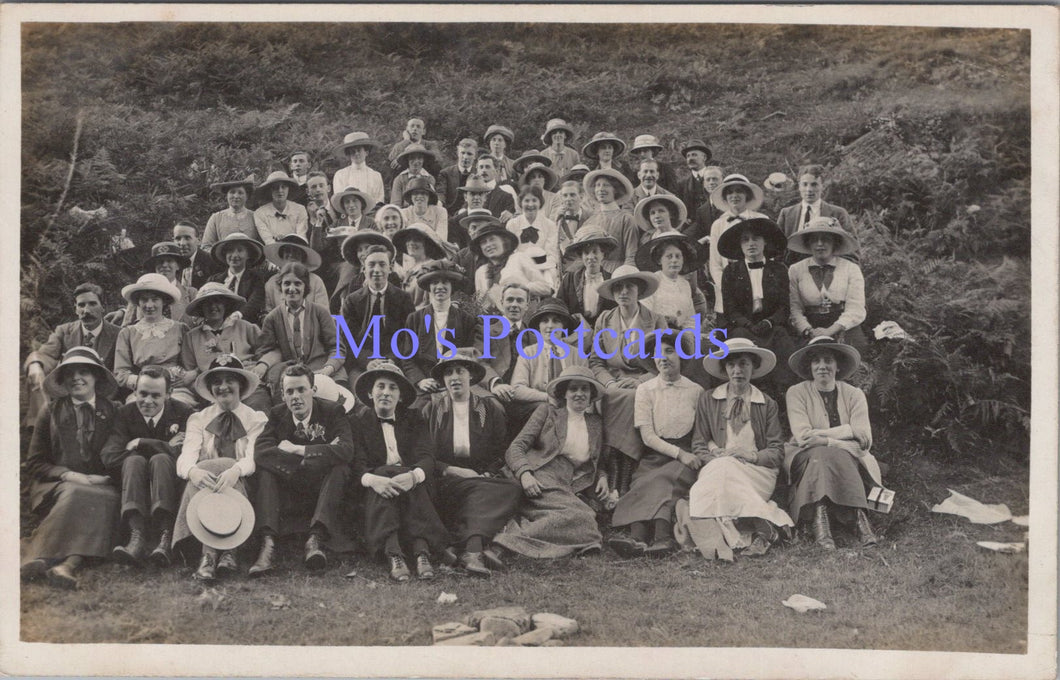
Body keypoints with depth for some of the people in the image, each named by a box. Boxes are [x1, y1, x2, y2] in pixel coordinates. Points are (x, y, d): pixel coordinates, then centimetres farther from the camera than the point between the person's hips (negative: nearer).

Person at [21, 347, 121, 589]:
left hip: (100, 486, 0)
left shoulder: (113, 412, 15)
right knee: (75, 495, -37)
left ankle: (67, 564, -55)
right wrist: (68, 475, -9)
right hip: (56, 487, 0)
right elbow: (33, 464, 10)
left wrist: (103, 478, -10)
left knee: (109, 499, -37)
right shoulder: (51, 413, 14)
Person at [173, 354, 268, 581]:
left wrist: (235, 470, -33)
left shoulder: (257, 419, 9)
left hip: (242, 488, -1)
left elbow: (254, 458, -9)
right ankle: (226, 552, -42)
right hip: (204, 483, 1)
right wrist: (193, 471, -30)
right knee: (203, 475, -32)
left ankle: (210, 556, -37)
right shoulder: (198, 420, 14)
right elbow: (186, 456, -4)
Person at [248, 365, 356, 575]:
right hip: (288, 486, 2)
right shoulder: (276, 414, 0)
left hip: (323, 486, -2)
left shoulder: (333, 412, -7)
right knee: (264, 469, -24)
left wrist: (297, 449, -24)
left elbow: (346, 451, -27)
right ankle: (268, 541, -41)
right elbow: (260, 452, -20)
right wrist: (319, 455, -25)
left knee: (340, 468, -31)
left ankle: (317, 538, -44)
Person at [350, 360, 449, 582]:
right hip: (373, 494, -1)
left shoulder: (413, 419, 16)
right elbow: (357, 463, -6)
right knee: (383, 475, -34)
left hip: (413, 486, 1)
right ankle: (393, 556, -50)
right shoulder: (357, 421, 11)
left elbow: (426, 457, -3)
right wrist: (373, 479, -31)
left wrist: (414, 475, -29)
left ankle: (422, 553, -49)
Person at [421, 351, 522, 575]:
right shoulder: (431, 409, 12)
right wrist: (452, 471, -10)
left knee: (512, 488, -32)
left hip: (482, 479, 2)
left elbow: (500, 455, 13)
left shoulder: (491, 409, 14)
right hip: (445, 484, -1)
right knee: (482, 492, -34)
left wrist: (486, 476, -8)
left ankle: (471, 549, -46)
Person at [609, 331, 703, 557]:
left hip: (686, 458, -1)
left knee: (661, 480, -33)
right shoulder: (645, 390, 10)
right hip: (654, 457, 1)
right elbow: (648, 436, 0)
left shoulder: (696, 391, 12)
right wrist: (679, 453, -12)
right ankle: (662, 538, -54)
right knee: (663, 487, -33)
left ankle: (638, 538, -51)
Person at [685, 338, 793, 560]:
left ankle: (761, 533, -38)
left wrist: (750, 456, -14)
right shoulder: (707, 401, 13)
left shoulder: (767, 404, 12)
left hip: (758, 472, -1)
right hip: (716, 468, 1)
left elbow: (776, 452, 6)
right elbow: (699, 447, 10)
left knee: (726, 471, -34)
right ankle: (761, 526, -40)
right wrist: (716, 458, -12)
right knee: (724, 468, -35)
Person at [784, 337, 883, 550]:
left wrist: (824, 436, -17)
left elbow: (863, 440, -6)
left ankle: (820, 522, -45)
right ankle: (859, 518, -42)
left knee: (828, 455, -33)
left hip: (847, 461, 1)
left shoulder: (854, 395, 8)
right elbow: (803, 436, -11)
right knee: (825, 455, -34)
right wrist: (847, 433, -18)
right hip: (805, 459, -1)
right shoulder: (797, 393, 4)